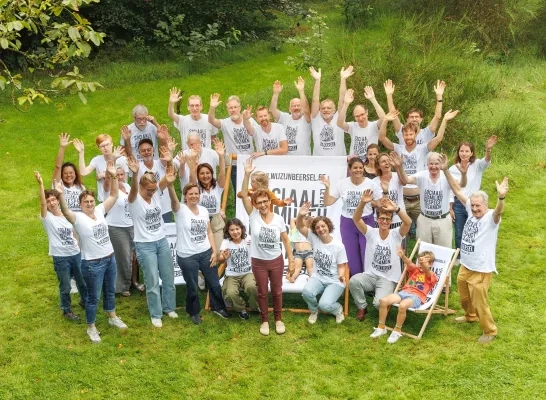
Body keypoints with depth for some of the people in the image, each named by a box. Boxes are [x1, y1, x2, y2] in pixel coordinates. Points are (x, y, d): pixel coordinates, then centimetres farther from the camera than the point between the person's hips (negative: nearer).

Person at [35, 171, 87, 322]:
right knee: (65, 287, 8)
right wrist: (40, 184, -39)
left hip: (76, 254, 4)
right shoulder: (47, 217, -10)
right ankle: (67, 310, 29)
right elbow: (42, 203, -27)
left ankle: (84, 301, 46)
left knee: (82, 281, 20)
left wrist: (79, 247, 10)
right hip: (60, 257, -4)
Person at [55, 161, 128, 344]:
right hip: (92, 264, -6)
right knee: (93, 297, 6)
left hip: (110, 258, 6)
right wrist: (61, 194, -51)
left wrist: (113, 176, -12)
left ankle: (112, 317, 44)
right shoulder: (78, 218, -15)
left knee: (110, 290, 24)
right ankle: (91, 328, 22)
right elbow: (65, 212, -35)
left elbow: (114, 196, 0)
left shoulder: (99, 211, 0)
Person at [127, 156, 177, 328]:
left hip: (162, 241, 5)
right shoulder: (134, 199, -15)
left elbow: (167, 179, -19)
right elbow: (133, 189, -38)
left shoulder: (156, 192, -3)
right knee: (153, 282, 2)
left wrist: (169, 163, -39)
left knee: (169, 278, 14)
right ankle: (155, 314, 18)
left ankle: (169, 307, 33)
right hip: (145, 245, -5)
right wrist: (135, 174, -60)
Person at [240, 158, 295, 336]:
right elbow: (244, 195, -21)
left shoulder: (278, 219, -8)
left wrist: (291, 260, 1)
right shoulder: (253, 216, -11)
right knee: (262, 292, 12)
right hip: (259, 262, 0)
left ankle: (278, 319, 31)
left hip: (276, 261, 1)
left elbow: (285, 240, 1)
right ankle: (265, 320, 29)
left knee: (277, 291, 14)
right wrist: (247, 174, -31)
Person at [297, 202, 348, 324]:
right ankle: (314, 311, 4)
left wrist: (341, 275, -31)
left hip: (334, 281, -3)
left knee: (324, 305, -27)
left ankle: (338, 309, 12)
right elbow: (300, 227, -10)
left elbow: (341, 266, -8)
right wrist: (301, 215, -32)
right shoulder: (314, 238, -5)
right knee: (307, 292, -31)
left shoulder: (338, 245, -12)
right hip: (318, 278, 3)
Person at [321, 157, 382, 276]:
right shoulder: (342, 183, -2)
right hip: (347, 223, 2)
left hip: (366, 222, -2)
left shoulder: (371, 184, -7)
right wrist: (327, 187, -12)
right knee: (351, 257, 9)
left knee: (367, 256, -1)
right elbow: (327, 202, -1)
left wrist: (369, 200, -17)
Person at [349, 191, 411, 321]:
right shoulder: (371, 233, -1)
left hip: (389, 279, -2)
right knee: (353, 281, -31)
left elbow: (408, 222, -24)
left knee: (379, 303, -29)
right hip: (370, 275, 2)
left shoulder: (396, 234, -4)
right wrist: (362, 203, -33)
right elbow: (356, 219, -16)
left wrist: (396, 209, -37)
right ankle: (362, 307, -2)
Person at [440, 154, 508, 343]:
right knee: (464, 297, 26)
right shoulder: (471, 211, -2)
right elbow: (457, 190, -1)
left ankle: (490, 331, 25)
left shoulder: (491, 218, -20)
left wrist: (501, 198, -65)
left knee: (479, 302, 4)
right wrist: (445, 170, -9)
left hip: (481, 270, -7)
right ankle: (470, 316, 54)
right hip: (465, 266, 7)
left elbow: (498, 211, -44)